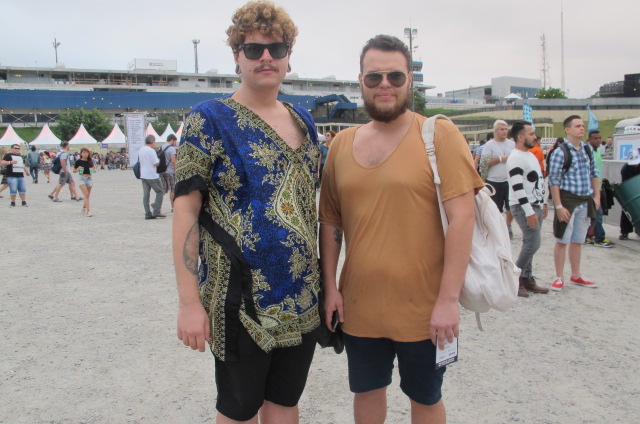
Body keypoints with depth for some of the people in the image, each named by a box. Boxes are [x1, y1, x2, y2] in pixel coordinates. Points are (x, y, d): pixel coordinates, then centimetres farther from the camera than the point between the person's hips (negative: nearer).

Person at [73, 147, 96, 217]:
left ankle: (83, 208, 28)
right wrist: (78, 169, -17)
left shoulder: (90, 161, 5)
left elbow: (94, 169, 15)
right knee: (86, 194, -15)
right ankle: (88, 210, -15)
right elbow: (74, 170, 3)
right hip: (82, 178, -4)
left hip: (89, 179, 4)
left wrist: (94, 169, -7)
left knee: (88, 195, 9)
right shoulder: (78, 161, -4)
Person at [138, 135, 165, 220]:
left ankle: (148, 213, 5)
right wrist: (158, 159, 2)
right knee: (159, 192, 4)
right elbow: (156, 163, -17)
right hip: (152, 176, -7)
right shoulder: (151, 150, -14)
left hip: (143, 175, 8)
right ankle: (156, 211, -2)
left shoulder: (141, 150, 11)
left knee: (146, 194, 6)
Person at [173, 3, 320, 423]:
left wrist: (324, 279, 13)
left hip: (302, 297, 5)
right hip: (241, 299, -5)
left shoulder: (304, 121, 9)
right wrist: (190, 302, -16)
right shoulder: (210, 119, -8)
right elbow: (185, 209, -11)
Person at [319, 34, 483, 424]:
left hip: (423, 307, -4)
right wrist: (330, 287, 5)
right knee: (367, 391, 21)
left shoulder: (439, 134, -9)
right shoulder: (342, 143, 5)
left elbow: (462, 216, -14)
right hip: (359, 304, 4)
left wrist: (449, 299, -17)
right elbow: (331, 221, 9)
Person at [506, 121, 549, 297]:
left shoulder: (531, 155, 16)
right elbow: (517, 187, -22)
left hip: (535, 206, 9)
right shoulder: (515, 158, -16)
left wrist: (543, 203, 21)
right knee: (533, 243, -13)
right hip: (523, 207, -9)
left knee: (529, 243, 10)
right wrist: (529, 212, -23)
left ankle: (527, 279, 17)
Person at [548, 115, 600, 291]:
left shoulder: (587, 148, 7)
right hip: (567, 199, -6)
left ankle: (576, 276, 27)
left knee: (578, 241, 15)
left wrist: (596, 196, 10)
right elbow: (553, 180, -14)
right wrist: (558, 206, -17)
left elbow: (594, 173, 16)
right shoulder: (560, 151, -12)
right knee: (562, 241, 3)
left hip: (585, 201, 6)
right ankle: (559, 277, 14)